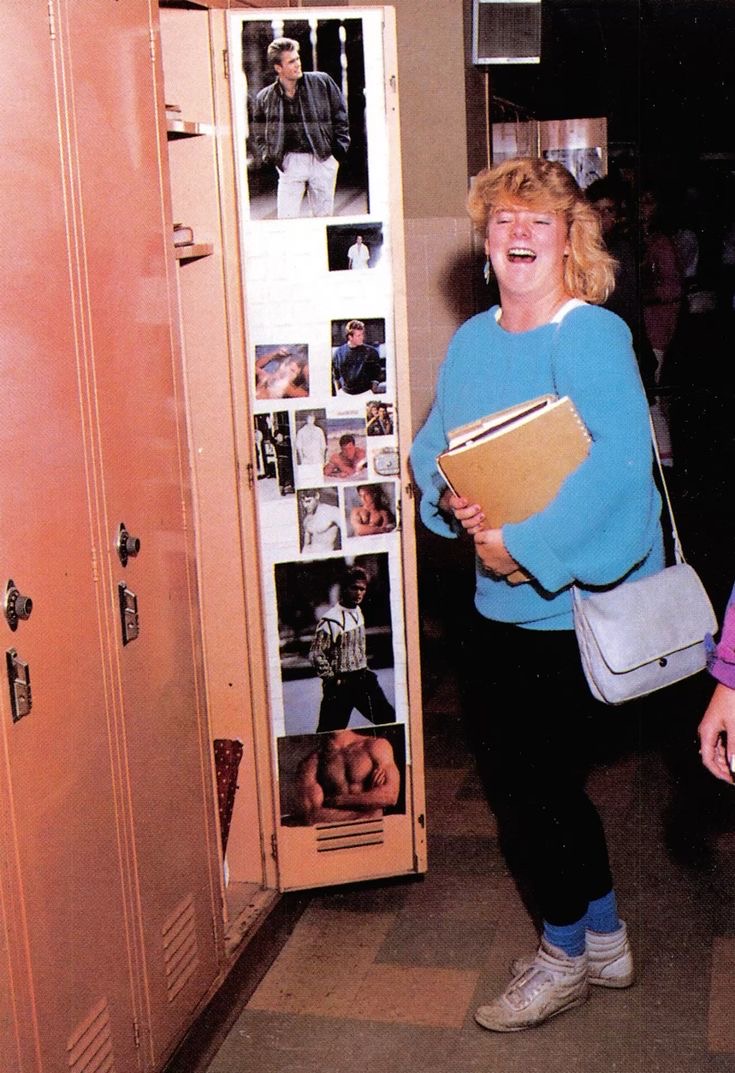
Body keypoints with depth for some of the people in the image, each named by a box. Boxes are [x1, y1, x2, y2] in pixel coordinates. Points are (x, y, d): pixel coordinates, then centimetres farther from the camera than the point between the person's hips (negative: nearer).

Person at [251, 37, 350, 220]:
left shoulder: (322, 82, 2)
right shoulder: (264, 98, 4)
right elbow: (258, 134, 18)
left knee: (323, 217, 6)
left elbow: (340, 116, 8)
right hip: (289, 163, 0)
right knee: (286, 219, -7)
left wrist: (338, 152, 1)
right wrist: (269, 156, 3)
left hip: (323, 160, 0)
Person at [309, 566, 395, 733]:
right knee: (330, 731, -4)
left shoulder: (358, 611, 9)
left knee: (389, 718, 8)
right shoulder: (331, 620, -18)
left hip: (363, 679, 8)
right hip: (341, 685, -8)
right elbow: (315, 654, -18)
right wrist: (332, 680, -15)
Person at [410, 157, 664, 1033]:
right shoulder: (471, 341, 8)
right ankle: (605, 939, 38)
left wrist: (527, 547, -26)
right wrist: (449, 499, -9)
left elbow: (616, 461, -27)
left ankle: (564, 954, 30)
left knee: (534, 784, 3)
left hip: (573, 599, -8)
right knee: (518, 775, 17)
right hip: (498, 600, 8)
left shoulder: (593, 337, -16)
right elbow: (431, 443, 12)